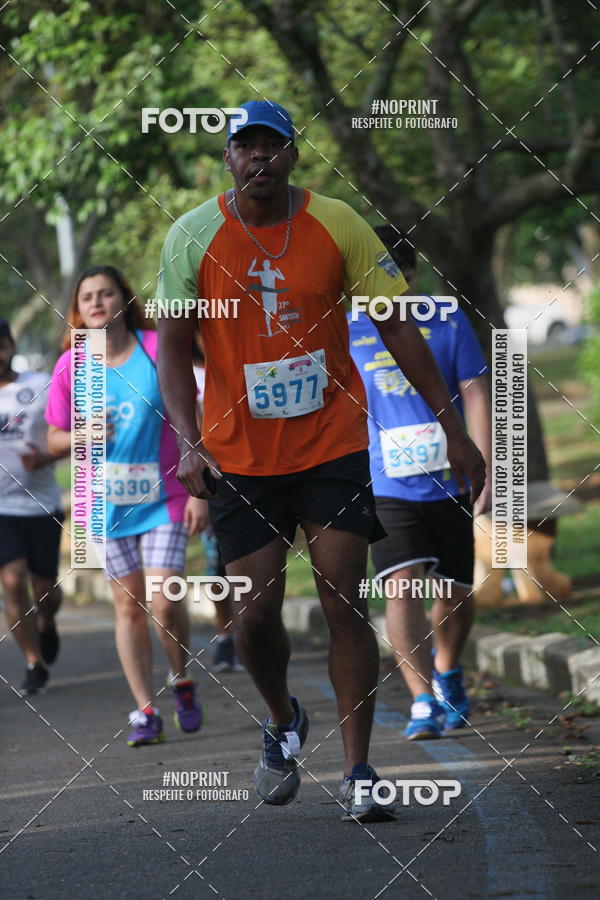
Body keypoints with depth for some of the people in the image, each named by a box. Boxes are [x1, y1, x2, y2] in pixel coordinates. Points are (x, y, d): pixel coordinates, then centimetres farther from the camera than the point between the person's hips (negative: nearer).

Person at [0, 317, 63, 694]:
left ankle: (46, 624, 43)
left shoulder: (42, 387, 0)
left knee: (45, 586, 7)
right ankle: (35, 664, -2)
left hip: (42, 504, 0)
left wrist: (46, 458, -19)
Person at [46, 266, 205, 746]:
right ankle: (146, 712, 12)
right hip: (107, 503, 2)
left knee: (164, 605, -9)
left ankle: (183, 681, 18)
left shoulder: (158, 350, -7)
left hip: (164, 499, -2)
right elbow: (55, 439, 9)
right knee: (129, 606, 4)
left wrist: (197, 489, -6)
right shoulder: (70, 367, -1)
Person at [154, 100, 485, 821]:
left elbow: (397, 328, 1)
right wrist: (189, 444, -15)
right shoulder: (192, 237, -5)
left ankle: (358, 774, 0)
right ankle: (282, 723, 30)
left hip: (333, 445, 0)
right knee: (257, 610, -1)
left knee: (345, 605, -7)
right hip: (238, 456, 0)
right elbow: (173, 346, -2)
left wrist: (452, 428, -1)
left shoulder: (337, 225, -4)